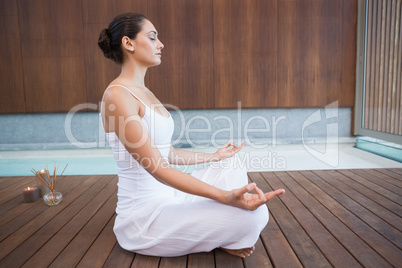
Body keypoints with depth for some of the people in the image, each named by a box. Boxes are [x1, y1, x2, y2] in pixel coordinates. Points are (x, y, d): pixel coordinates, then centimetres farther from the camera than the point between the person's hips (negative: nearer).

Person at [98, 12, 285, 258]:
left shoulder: (144, 92, 11)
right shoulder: (117, 95, -19)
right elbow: (156, 167, -24)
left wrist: (215, 156, 25)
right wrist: (226, 197, -31)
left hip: (167, 195, 10)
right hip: (145, 213, -9)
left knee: (236, 173, 15)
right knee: (253, 215, -20)